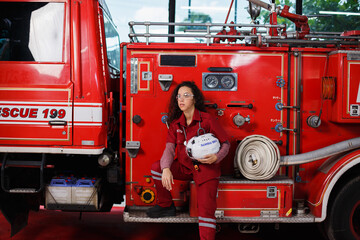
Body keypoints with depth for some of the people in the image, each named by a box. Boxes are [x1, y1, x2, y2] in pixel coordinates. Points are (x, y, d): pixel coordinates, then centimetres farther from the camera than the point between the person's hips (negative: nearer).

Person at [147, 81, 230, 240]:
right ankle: (166, 206, 4)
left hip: (205, 168, -4)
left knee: (206, 208, -17)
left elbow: (225, 143, -3)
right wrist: (166, 169, -25)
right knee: (157, 167, -16)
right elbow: (169, 148, -6)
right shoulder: (176, 123, 5)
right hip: (184, 167, 4)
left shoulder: (207, 120, -9)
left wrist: (216, 158, -24)